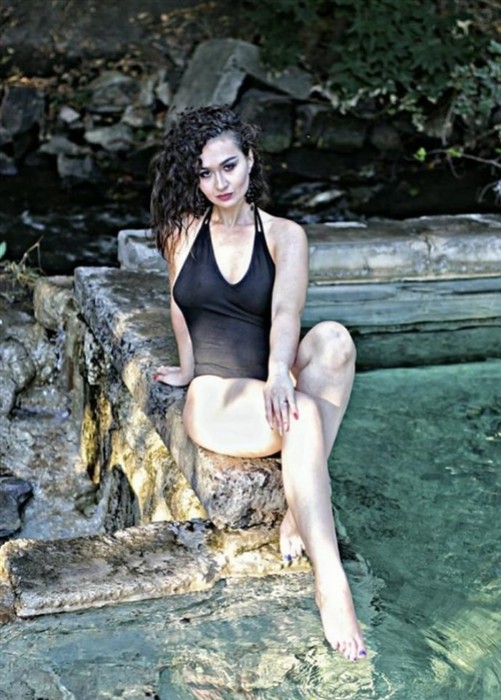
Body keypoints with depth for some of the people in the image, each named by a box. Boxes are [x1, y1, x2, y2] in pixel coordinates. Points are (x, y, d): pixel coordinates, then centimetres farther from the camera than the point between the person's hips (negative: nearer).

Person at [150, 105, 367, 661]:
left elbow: (285, 314, -14)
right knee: (303, 415, -35)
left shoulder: (285, 236, 2)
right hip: (216, 401, -2)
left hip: (271, 390, 2)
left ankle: (300, 512, -30)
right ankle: (330, 585, -41)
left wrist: (280, 374, -31)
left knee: (334, 339, -31)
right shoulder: (184, 229, 3)